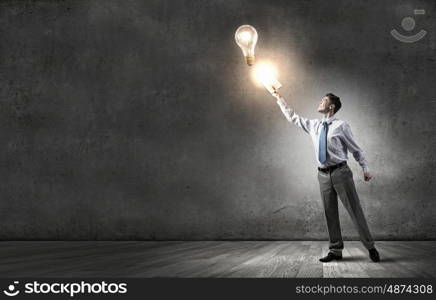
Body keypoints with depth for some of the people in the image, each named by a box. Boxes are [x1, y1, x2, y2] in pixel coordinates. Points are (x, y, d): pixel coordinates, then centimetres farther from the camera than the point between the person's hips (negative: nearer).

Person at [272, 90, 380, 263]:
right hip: (323, 175, 5)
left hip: (340, 172, -5)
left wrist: (365, 169, -4)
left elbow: (355, 149, 0)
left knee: (355, 210, -3)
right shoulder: (314, 126, 13)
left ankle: (370, 247, 5)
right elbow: (293, 117, 23)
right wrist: (279, 99, 24)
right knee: (330, 214, 7)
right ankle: (335, 251, 15)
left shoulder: (341, 126, -3)